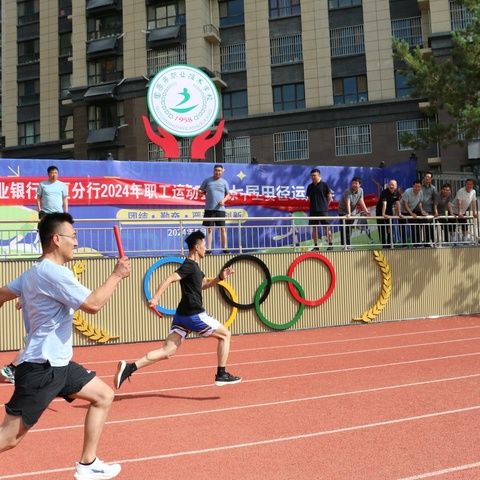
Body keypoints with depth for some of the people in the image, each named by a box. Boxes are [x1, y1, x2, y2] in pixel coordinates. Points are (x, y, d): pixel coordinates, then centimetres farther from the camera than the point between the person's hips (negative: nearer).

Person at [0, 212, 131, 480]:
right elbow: (93, 304, -23)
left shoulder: (35, 272, 11)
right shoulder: (54, 272, -20)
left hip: (57, 363, 10)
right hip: (41, 368, -10)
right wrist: (117, 275, -13)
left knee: (104, 395, 14)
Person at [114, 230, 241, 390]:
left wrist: (220, 277, 17)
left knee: (166, 352, 2)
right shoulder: (189, 265, -13)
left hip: (182, 316, 9)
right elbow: (169, 279, -26)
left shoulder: (193, 266, 18)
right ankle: (221, 375, 12)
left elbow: (203, 285, 32)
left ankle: (129, 367, -12)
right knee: (225, 334, 9)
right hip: (194, 316, -9)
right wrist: (155, 298, -37)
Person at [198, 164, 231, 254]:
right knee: (210, 229, 1)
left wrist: (224, 200, -5)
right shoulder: (207, 180, 5)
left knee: (222, 229, 2)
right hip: (209, 209, -1)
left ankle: (225, 248, 9)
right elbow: (199, 190, 12)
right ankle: (209, 248, 3)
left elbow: (228, 194, 14)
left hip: (220, 209, 1)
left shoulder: (224, 182, 8)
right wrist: (203, 192, -10)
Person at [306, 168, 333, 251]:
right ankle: (316, 246, 11)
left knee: (327, 227, -2)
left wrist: (325, 206, 7)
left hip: (323, 210, -4)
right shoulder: (310, 186, 9)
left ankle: (330, 244, 6)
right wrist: (315, 204, 11)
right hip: (313, 210, 4)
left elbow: (329, 197, 1)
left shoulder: (324, 185, -3)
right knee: (314, 227, 5)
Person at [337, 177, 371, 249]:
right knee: (344, 230, -7)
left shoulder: (360, 190, -1)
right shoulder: (347, 191, -22)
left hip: (352, 213, 6)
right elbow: (348, 204, -33)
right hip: (343, 213, -6)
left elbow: (361, 202, -6)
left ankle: (348, 246, 12)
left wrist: (366, 211, -18)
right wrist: (348, 214, -44)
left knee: (349, 230, 8)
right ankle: (345, 246, -5)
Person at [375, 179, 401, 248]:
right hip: (380, 212, -6)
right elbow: (384, 204, -34)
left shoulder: (397, 192, -4)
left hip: (389, 211, 6)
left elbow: (397, 203, -3)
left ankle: (389, 245, 15)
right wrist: (383, 214, -42)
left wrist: (399, 213, -8)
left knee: (390, 230, 8)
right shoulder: (384, 192, -23)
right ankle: (384, 246, -4)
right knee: (382, 230, -7)